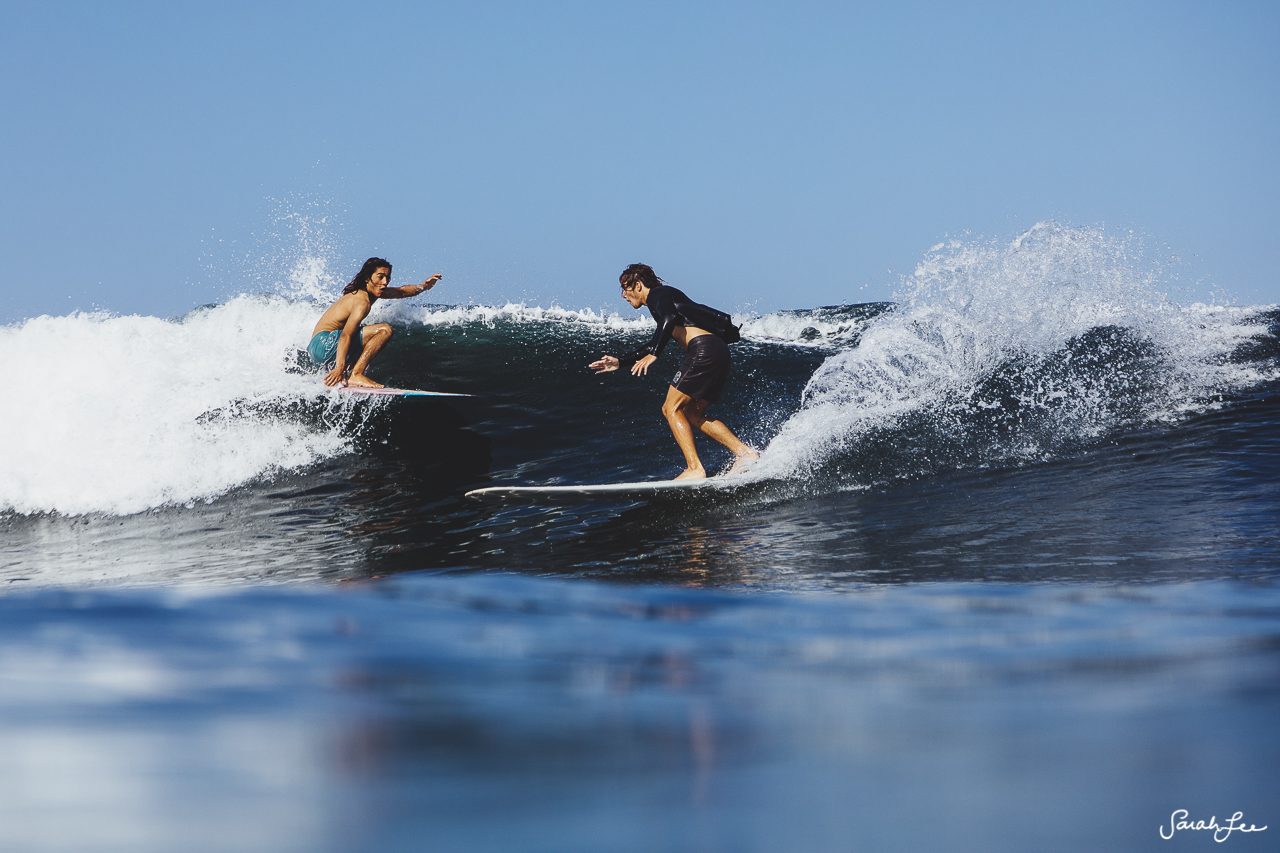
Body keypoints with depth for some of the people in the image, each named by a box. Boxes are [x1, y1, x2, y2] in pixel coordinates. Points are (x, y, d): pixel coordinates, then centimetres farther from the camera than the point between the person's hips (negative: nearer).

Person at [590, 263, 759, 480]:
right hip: (719, 352, 9)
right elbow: (654, 345, 43)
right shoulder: (665, 298, 33)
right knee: (691, 415, 13)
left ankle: (695, 469, -14)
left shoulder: (657, 294, 3)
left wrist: (653, 354, -24)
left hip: (704, 349, -9)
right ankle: (745, 452, 3)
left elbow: (670, 317, -20)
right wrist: (620, 362, 43)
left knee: (672, 409, -5)